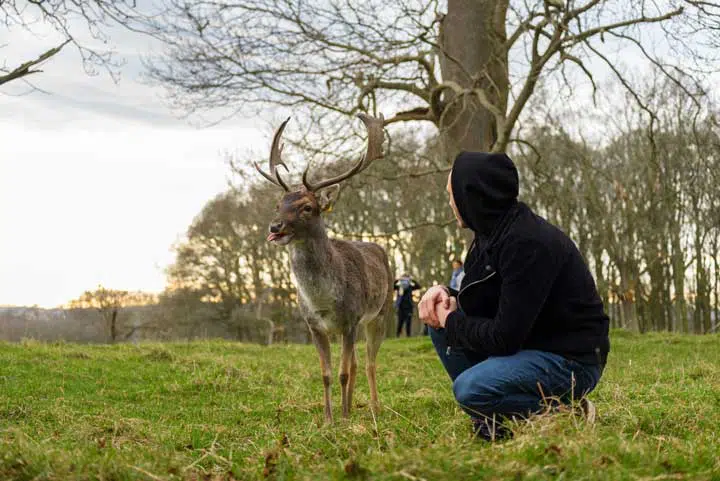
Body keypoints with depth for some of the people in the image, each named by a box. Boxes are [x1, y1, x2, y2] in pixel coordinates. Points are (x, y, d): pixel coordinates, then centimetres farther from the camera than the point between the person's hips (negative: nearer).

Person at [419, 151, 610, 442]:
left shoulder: (527, 243, -24)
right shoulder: (494, 232, 5)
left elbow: (504, 338, -25)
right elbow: (482, 303, 18)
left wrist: (451, 322, -10)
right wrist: (446, 295, -3)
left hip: (571, 359, -10)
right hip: (528, 344, 10)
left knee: (470, 388, -29)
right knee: (439, 322, 5)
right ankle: (493, 416, 7)